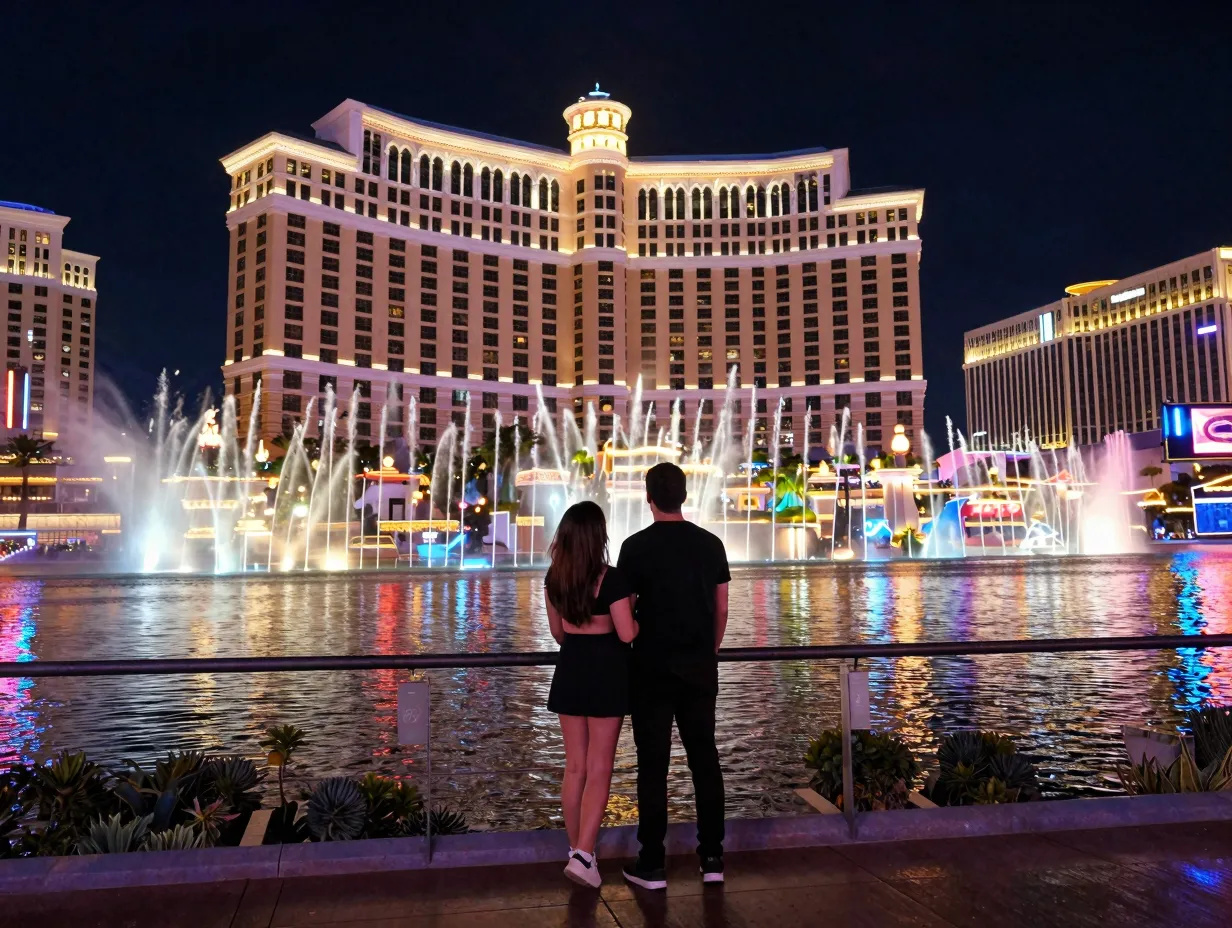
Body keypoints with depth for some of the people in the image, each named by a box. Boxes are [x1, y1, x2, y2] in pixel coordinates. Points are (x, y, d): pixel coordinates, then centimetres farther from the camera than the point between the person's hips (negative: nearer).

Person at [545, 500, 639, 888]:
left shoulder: (553, 578, 2)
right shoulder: (610, 579, -16)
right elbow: (627, 634, -17)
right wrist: (639, 616, 4)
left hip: (570, 670, 5)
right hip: (605, 671, -5)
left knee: (574, 766, 15)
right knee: (599, 769, 3)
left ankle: (576, 850, 25)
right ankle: (583, 856, -3)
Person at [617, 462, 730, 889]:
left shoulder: (636, 546, -9)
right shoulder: (711, 544, 2)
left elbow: (625, 611, -6)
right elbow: (722, 608, 6)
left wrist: (631, 648, 11)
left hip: (653, 667, -3)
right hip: (700, 668, 4)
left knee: (653, 764, 4)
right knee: (705, 759, 12)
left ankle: (652, 865, 10)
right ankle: (712, 857, 17)